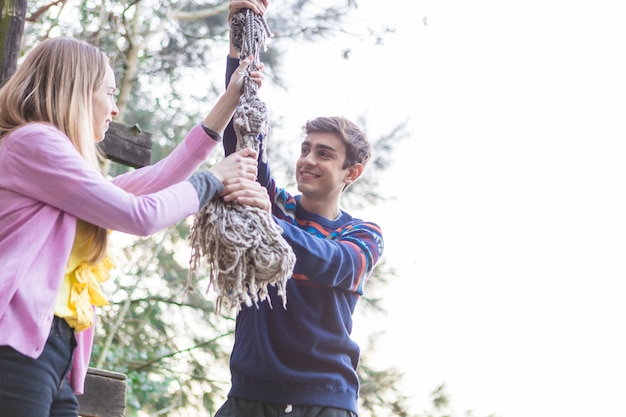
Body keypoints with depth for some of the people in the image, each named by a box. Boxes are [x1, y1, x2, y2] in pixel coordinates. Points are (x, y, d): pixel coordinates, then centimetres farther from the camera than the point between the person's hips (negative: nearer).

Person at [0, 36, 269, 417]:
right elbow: (141, 215, -10)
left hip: (57, 356, 10)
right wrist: (214, 179, 7)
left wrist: (229, 102, 29)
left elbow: (153, 181, 25)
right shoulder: (33, 141, -6)